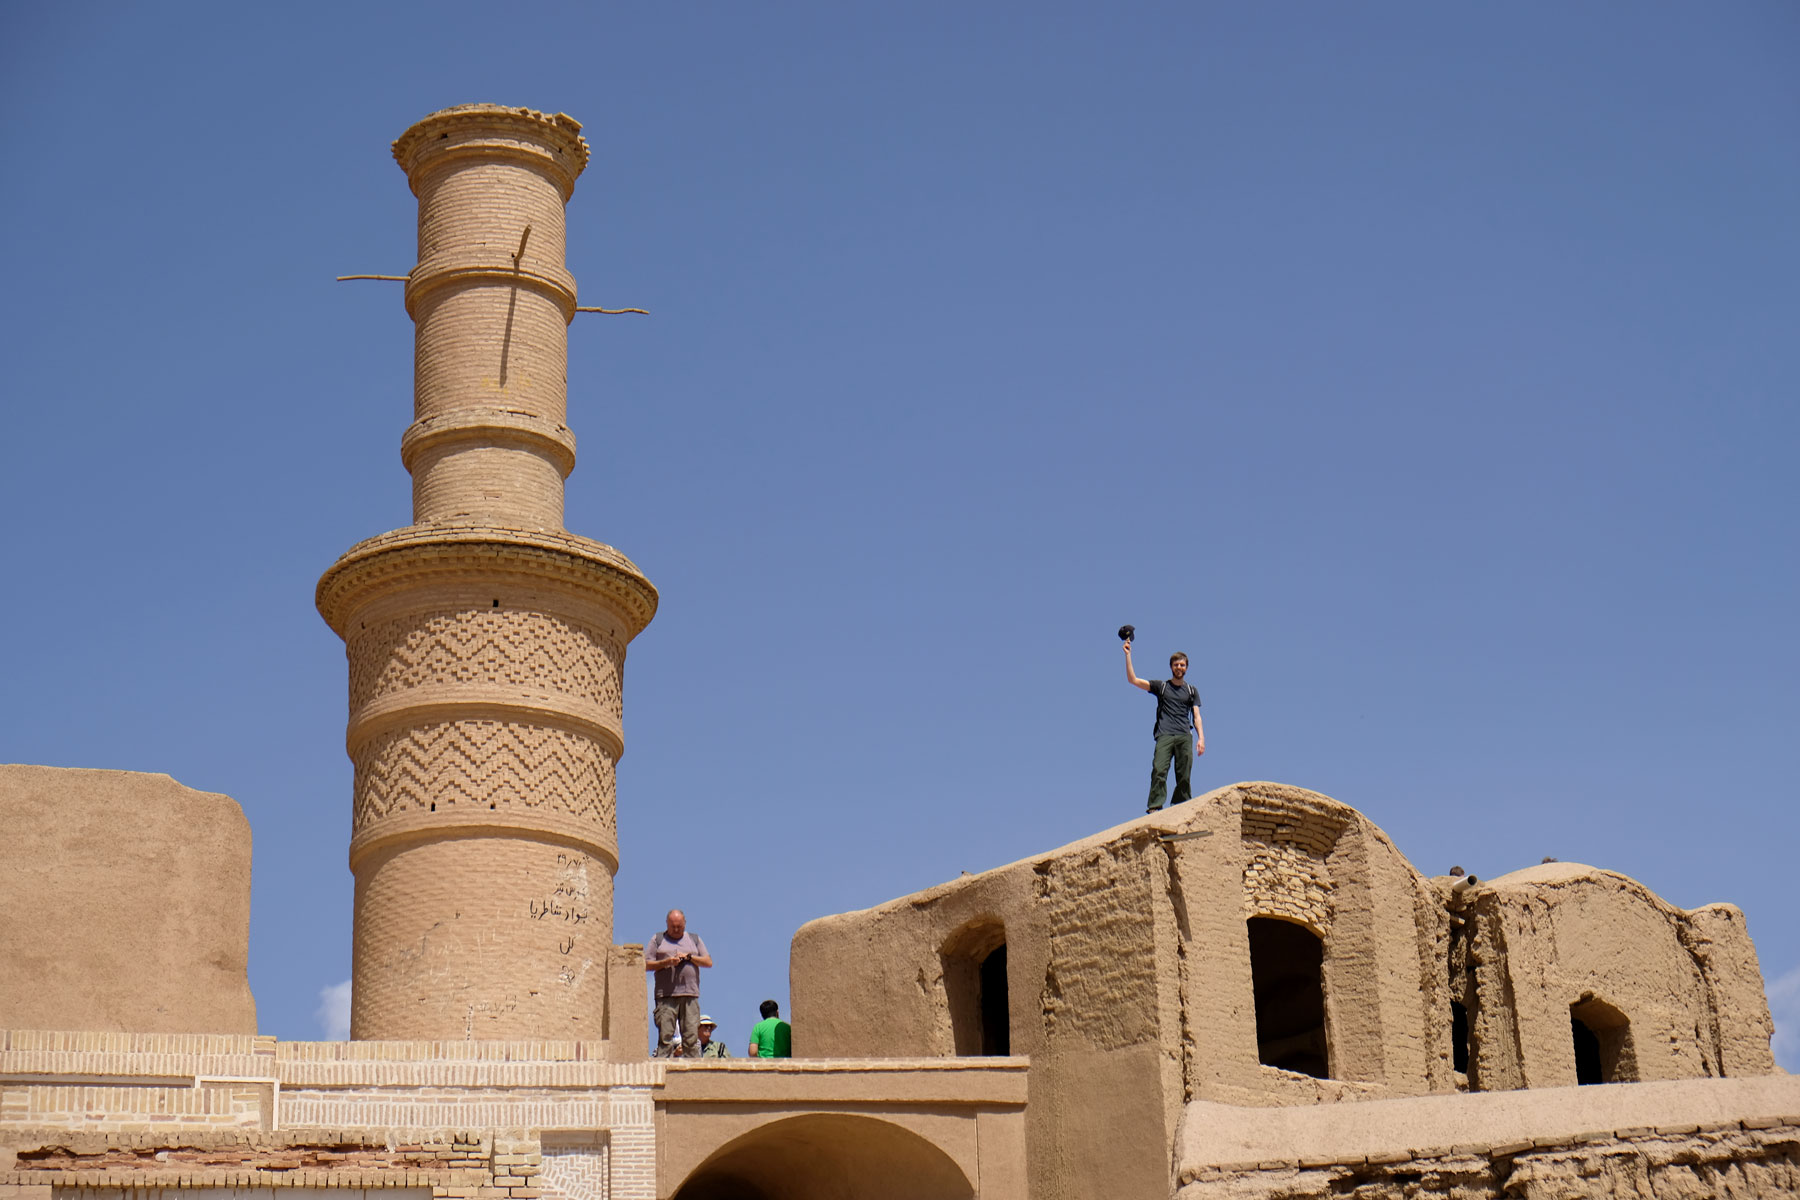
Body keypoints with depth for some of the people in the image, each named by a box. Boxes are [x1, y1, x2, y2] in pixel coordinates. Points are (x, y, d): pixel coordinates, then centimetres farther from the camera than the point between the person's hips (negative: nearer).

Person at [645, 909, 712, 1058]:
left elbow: (708, 962, 14)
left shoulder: (694, 939, 21)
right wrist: (666, 962, -7)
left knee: (692, 1037, -4)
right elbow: (646, 965, 7)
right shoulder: (658, 940, 15)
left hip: (690, 995, 2)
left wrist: (689, 957, 0)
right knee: (665, 1035, -9)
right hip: (666, 995, -2)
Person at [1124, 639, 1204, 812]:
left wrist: (1201, 738, 0)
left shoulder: (1191, 691, 20)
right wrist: (1128, 655, 2)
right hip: (1164, 735, -2)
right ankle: (1155, 806, -25)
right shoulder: (1161, 686, 15)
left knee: (1184, 775, -6)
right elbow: (1133, 680, 8)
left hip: (1184, 736, 2)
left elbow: (1196, 716, 14)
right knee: (1159, 770, -18)